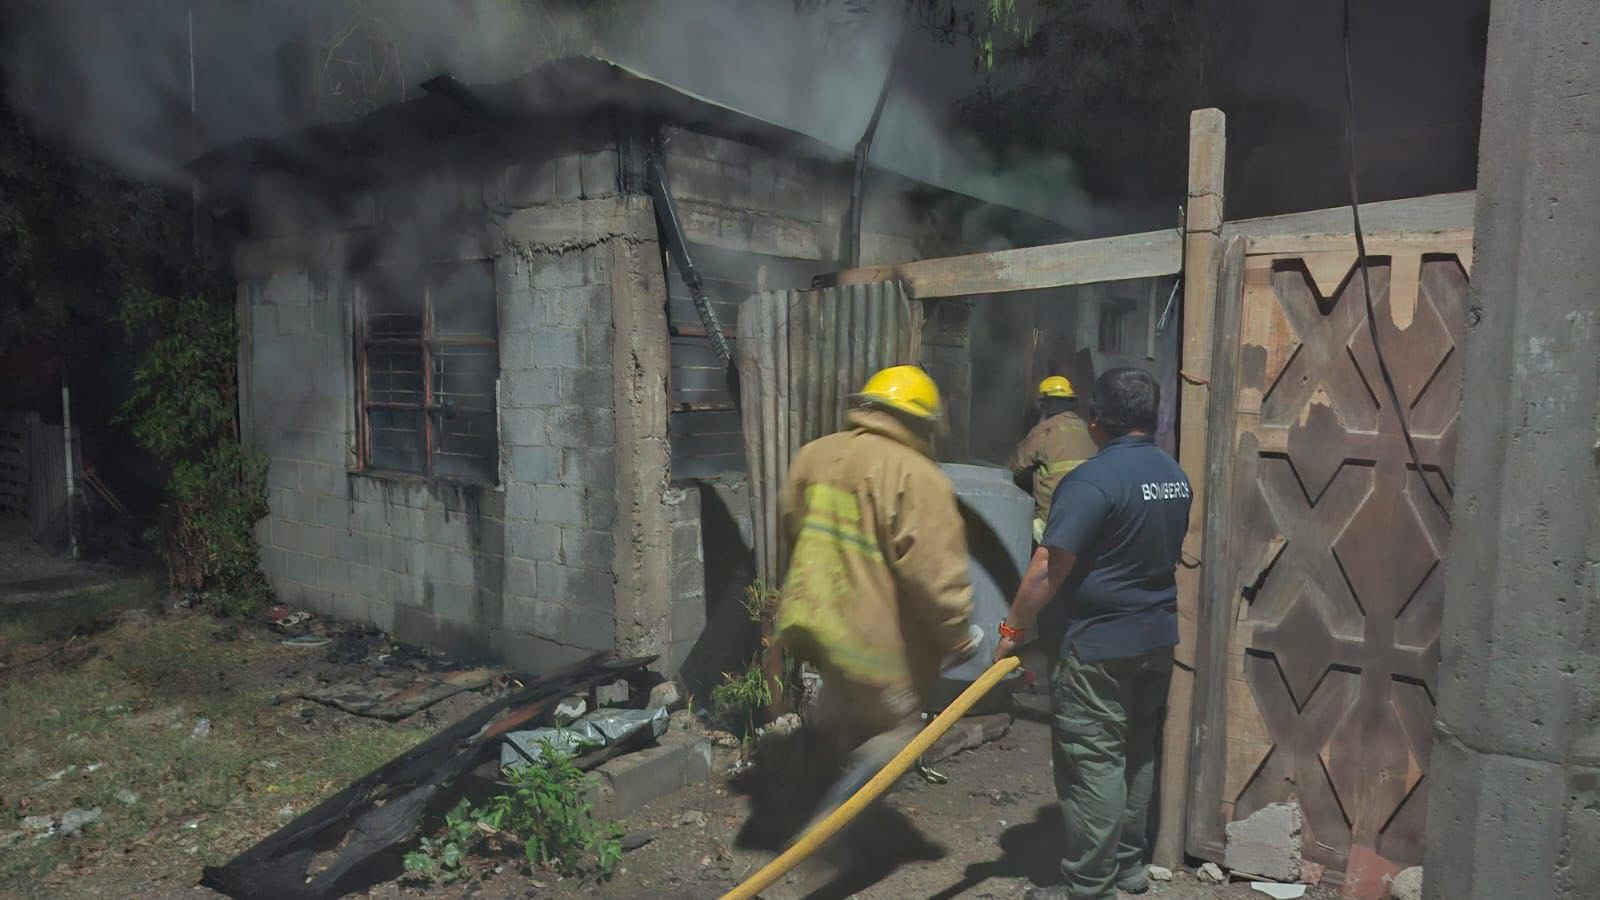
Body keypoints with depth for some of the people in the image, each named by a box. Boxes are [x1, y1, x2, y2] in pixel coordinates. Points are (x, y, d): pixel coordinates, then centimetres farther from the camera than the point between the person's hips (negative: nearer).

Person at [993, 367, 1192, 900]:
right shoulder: (1175, 476, 6)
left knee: (1093, 762, 0)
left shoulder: (1093, 480, -21)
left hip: (1100, 646, -9)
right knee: (1137, 754, 19)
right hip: (1159, 637, 9)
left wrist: (1013, 629, -12)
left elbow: (1048, 570, -22)